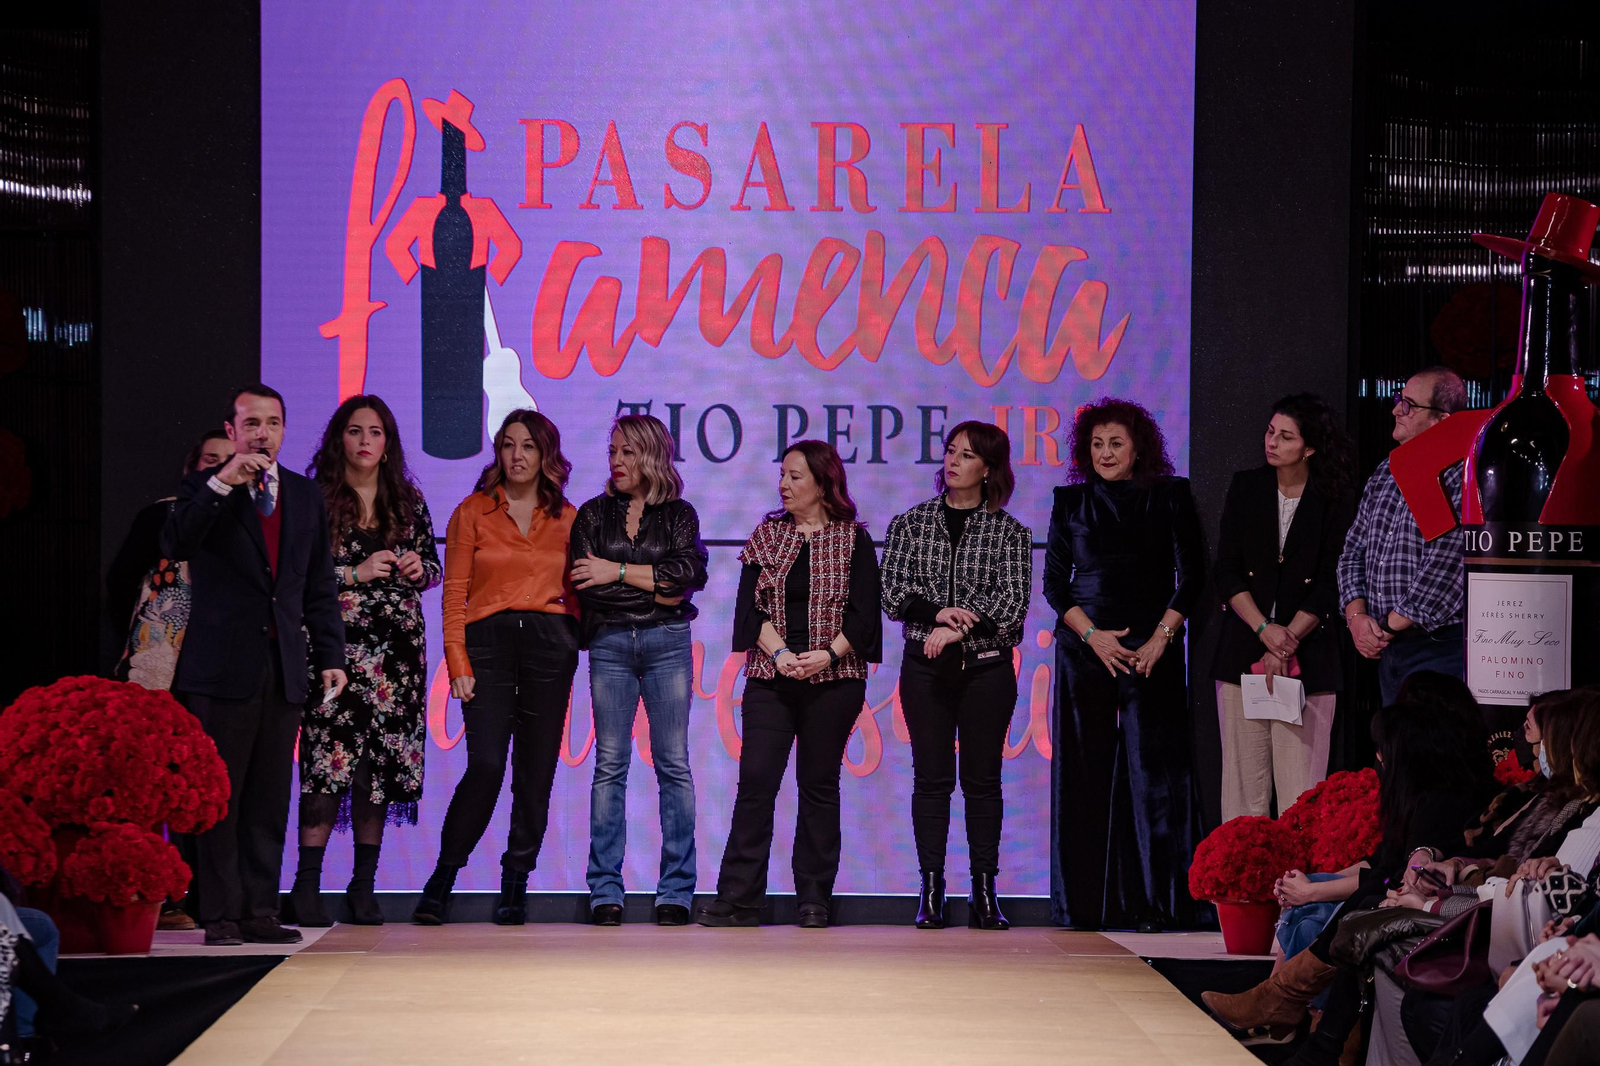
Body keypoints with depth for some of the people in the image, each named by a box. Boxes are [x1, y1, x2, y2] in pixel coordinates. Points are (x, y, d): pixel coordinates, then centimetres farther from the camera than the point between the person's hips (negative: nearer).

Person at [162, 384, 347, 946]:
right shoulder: (204, 489, 2)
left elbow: (319, 587, 15)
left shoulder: (306, 495, 14)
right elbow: (174, 546, -16)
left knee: (269, 797, 5)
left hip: (284, 666, 4)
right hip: (221, 665, -4)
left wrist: (330, 657, 9)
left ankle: (260, 911, 9)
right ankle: (220, 915, 2)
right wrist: (223, 483, -21)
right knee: (219, 795, -2)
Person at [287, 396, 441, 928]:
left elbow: (434, 567, 20)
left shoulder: (407, 501, 14)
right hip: (336, 642, -4)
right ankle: (307, 885, -10)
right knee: (330, 757, -13)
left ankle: (364, 885, 9)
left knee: (381, 762, 2)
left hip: (397, 645, 4)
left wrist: (418, 569, -2)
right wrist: (357, 573, -11)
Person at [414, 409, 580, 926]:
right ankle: (442, 878, 0)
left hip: (550, 645, 2)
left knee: (536, 771, 1)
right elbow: (454, 594, 2)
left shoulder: (565, 517, 12)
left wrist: (578, 641, 1)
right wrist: (458, 663, -6)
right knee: (485, 765, -13)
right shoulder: (473, 512, 6)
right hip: (488, 642, -2)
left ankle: (515, 885, 11)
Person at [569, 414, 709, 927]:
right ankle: (605, 893, -1)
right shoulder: (594, 513, 12)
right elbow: (584, 582, -1)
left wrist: (620, 571, -8)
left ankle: (676, 892, -1)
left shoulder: (679, 514, 10)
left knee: (674, 764, -3)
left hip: (667, 642, 0)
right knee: (609, 765, -3)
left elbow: (690, 571, -7)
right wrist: (658, 587, -6)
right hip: (610, 644, 1)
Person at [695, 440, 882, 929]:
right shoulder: (767, 535, 10)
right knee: (755, 780, -5)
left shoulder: (853, 540, 3)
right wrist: (778, 651, -13)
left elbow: (864, 611, -2)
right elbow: (751, 604, 3)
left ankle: (814, 901, 7)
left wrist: (829, 654, -17)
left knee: (818, 784, 2)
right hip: (770, 676, 2)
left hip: (832, 678, -2)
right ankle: (737, 899, -5)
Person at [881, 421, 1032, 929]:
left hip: (987, 668, -1)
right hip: (925, 668, 1)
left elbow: (1013, 602, -6)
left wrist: (957, 631, -14)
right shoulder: (910, 523, 8)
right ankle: (930, 891, 2)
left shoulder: (1009, 533, 4)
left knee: (982, 778, 1)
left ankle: (984, 892, 5)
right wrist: (936, 612, -15)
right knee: (931, 777, 0)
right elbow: (891, 590, 1)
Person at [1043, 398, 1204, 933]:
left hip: (1153, 652, -1)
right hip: (1085, 650, 1)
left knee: (1151, 770, -6)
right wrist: (1093, 636, -6)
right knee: (1086, 773, 0)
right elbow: (1054, 582, 7)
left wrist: (1161, 637, -8)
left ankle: (1153, 904, -4)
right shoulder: (1071, 502, 10)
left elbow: (1190, 575, 3)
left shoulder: (1170, 497, 7)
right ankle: (1086, 904, 3)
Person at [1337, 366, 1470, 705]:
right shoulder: (1385, 474, 14)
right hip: (1387, 652, 8)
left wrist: (1391, 625, -13)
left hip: (1440, 650, -8)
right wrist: (1356, 615, 0)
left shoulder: (1461, 478, -13)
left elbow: (1446, 566, -20)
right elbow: (1354, 551, 17)